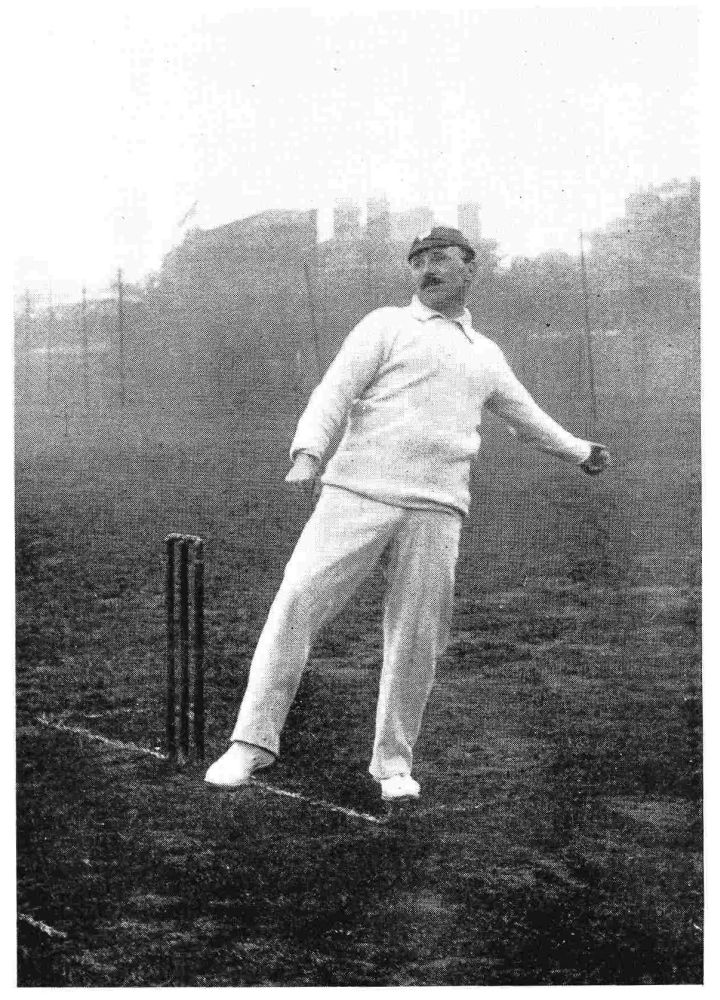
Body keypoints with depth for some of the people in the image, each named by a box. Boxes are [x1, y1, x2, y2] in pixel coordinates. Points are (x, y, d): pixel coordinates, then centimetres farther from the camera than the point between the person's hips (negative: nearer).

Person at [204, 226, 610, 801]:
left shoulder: (486, 356, 22)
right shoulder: (386, 326, 11)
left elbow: (527, 416, 39)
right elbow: (335, 391, -1)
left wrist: (582, 451, 51)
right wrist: (308, 453, -18)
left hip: (437, 509, 3)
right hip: (358, 492, -3)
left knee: (417, 639, 0)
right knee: (297, 602, -13)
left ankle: (394, 759, 15)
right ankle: (254, 740, -7)